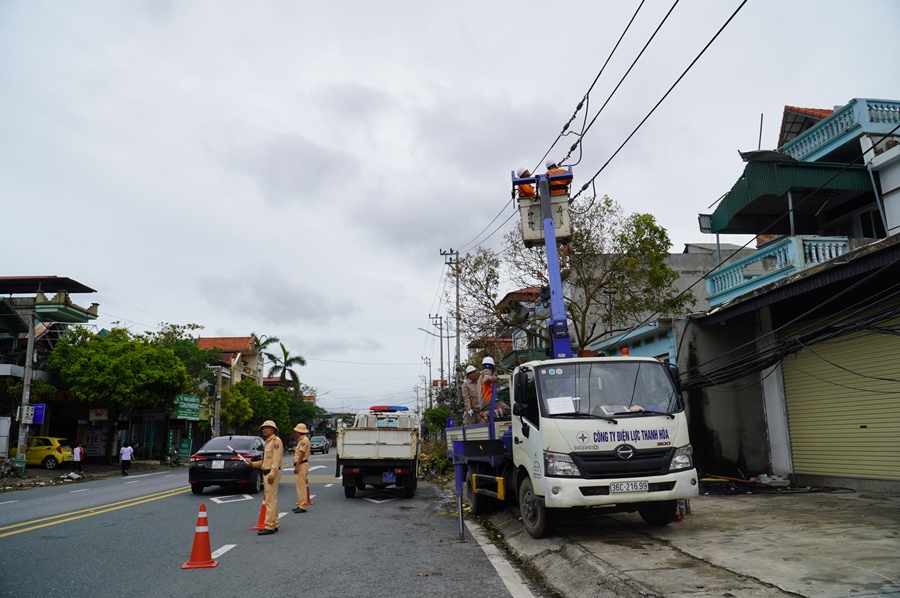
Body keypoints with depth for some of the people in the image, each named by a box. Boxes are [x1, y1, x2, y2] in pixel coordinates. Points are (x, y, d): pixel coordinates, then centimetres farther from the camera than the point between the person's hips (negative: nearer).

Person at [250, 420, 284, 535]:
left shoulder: (276, 440, -10)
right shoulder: (268, 442, 20)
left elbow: (276, 460, -20)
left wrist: (272, 474, -27)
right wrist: (253, 464, 12)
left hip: (272, 474, -10)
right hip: (266, 473, 10)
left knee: (270, 500, -11)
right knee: (272, 500, 14)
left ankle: (269, 526, -11)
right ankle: (274, 524, 20)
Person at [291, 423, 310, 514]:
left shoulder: (304, 440, -15)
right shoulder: (301, 440, 18)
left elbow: (302, 454, -21)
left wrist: (297, 466, -22)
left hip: (302, 465, -11)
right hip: (301, 465, 11)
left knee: (301, 486, -9)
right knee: (300, 486, 14)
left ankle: (302, 506, -8)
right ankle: (300, 504, 20)